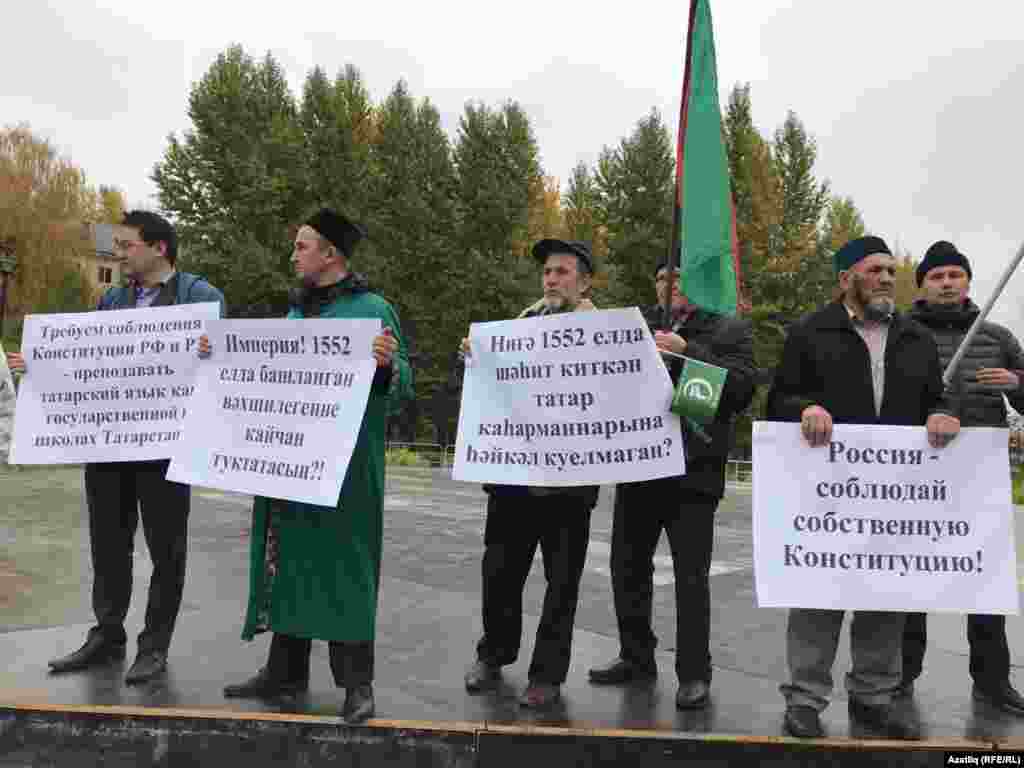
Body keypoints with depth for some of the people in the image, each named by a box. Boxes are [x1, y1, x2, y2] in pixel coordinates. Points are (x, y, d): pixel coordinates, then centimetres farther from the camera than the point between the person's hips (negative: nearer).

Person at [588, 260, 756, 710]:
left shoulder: (730, 330, 4)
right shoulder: (637, 325, 15)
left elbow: (743, 387, -11)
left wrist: (687, 351, -17)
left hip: (692, 469, -4)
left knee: (691, 577, 0)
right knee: (628, 567, 12)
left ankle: (693, 673, 13)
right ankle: (636, 657, 28)